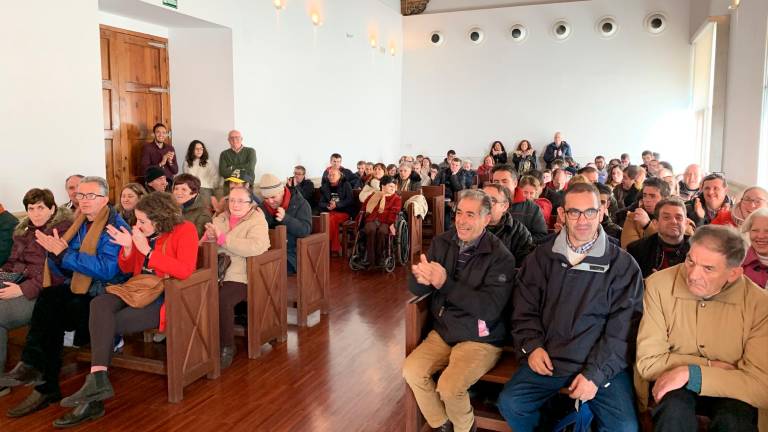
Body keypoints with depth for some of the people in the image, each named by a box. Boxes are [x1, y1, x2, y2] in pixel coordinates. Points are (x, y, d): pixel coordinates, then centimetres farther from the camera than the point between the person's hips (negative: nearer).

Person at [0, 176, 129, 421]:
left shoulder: (116, 226, -8)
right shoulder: (79, 225, 15)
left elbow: (107, 270, -22)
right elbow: (63, 272, 15)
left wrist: (63, 253, -20)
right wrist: (55, 251, -7)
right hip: (79, 290, 6)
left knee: (51, 303, -25)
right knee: (48, 297, -21)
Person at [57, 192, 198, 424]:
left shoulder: (185, 230, -9)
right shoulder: (144, 231, 10)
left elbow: (185, 270, -23)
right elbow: (127, 269, 16)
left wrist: (147, 251, -22)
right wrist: (128, 247, -6)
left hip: (166, 297, -7)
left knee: (106, 324, -19)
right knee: (99, 303, -22)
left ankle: (97, 381, -8)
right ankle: (97, 380, -30)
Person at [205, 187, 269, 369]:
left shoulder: (257, 221, -3)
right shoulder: (220, 219, 17)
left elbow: (256, 247, -22)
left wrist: (222, 238, -20)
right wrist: (210, 237, -6)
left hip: (240, 277, -5)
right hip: (215, 273, 6)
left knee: (222, 299, -31)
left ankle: (227, 347, -11)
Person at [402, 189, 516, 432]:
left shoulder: (500, 257, -15)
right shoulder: (441, 243, 0)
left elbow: (489, 308, -23)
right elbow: (415, 289, 1)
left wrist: (445, 283, -30)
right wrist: (421, 278, -25)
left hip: (481, 339, -5)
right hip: (443, 332, 6)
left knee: (449, 387, -23)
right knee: (411, 370, -12)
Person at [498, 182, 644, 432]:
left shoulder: (623, 264, -3)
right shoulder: (541, 257, 7)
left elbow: (623, 327, -7)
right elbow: (524, 308, 9)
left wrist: (596, 373, -15)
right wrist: (532, 346, -7)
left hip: (603, 364, -2)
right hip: (548, 359, 2)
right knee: (509, 403, -15)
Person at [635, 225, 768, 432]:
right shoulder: (659, 285, -16)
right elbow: (648, 362, -14)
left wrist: (692, 373, -26)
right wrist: (711, 366, -15)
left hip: (728, 394, 1)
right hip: (673, 386, 0)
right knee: (675, 406, -32)